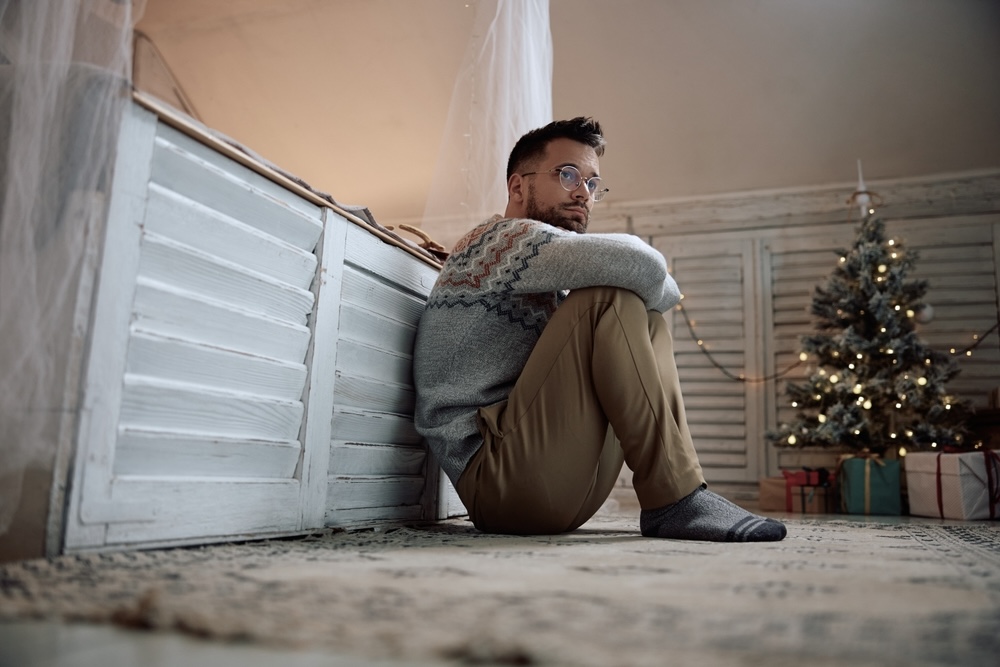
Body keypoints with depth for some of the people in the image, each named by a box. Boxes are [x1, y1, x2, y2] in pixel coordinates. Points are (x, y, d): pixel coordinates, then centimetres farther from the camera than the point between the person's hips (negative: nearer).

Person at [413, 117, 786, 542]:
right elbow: (637, 263, -23)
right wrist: (663, 291, -1)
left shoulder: (545, 278, 23)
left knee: (647, 324, 14)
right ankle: (674, 498, -19)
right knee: (613, 299, -20)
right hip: (495, 479, -10)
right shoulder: (502, 236, -8)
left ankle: (671, 496, -1)